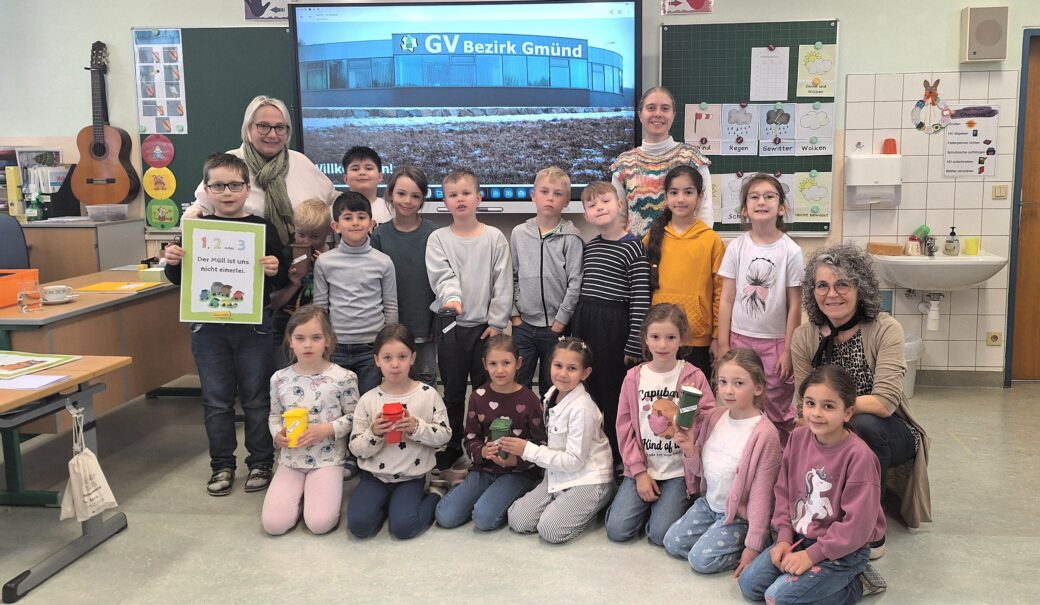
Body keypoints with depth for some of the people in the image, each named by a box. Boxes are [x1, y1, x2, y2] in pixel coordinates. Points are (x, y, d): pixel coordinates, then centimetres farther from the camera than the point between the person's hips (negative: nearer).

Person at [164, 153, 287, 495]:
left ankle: (260, 463, 22)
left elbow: (282, 282, 1)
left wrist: (275, 271, -20)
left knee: (256, 397, 8)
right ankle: (222, 465, 24)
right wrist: (173, 263, -10)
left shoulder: (262, 229, -2)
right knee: (216, 399, 10)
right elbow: (180, 280, 10)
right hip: (208, 327, 2)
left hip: (253, 326, -1)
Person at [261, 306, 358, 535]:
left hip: (327, 459, -3)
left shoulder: (343, 378, -9)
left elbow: (353, 416, -2)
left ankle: (321, 491, 14)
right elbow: (274, 415, 14)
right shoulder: (280, 379, 0)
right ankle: (301, 492, 18)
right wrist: (277, 434, -8)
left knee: (319, 523, -18)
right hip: (290, 459, 3)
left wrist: (326, 430, -17)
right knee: (273, 524, -11)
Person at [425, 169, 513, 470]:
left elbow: (503, 283, -2)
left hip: (485, 326, 0)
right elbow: (442, 275, -13)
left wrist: (496, 322, -7)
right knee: (453, 391, 10)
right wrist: (451, 297, -33)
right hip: (452, 324, 1)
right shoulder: (438, 239, 1)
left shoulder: (495, 238, 0)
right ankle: (452, 445, 24)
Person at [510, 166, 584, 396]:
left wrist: (561, 320, -10)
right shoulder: (519, 233, 4)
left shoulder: (571, 238, -6)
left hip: (556, 326, -2)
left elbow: (575, 283, -8)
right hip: (523, 324, 2)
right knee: (517, 384, 6)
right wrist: (514, 313, 2)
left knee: (551, 387, 10)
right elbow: (511, 276, 8)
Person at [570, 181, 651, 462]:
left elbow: (641, 300, -12)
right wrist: (575, 330, 15)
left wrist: (634, 345, -14)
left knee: (612, 394, 0)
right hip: (583, 323, 6)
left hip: (613, 326, -6)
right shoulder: (589, 247, 11)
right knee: (587, 389, 12)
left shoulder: (633, 248, -9)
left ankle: (616, 457, 12)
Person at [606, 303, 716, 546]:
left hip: (678, 470, -2)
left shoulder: (693, 376, -5)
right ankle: (648, 502, 19)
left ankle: (677, 500, 15)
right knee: (617, 530, -10)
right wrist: (639, 472, -5)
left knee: (661, 534, -15)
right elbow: (625, 426, 1)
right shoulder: (634, 377, 1)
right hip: (642, 468, 2)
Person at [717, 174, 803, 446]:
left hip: (775, 342, -1)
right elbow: (726, 300, 1)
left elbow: (794, 306, -3)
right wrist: (723, 346, -2)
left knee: (777, 415, 5)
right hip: (739, 339, 1)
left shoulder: (790, 251, -5)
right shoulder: (737, 247, -1)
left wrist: (788, 351, -5)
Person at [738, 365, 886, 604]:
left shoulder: (858, 456, -24)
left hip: (843, 550, -7)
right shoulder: (798, 438, -4)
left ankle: (854, 584, 2)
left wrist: (812, 554, -20)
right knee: (749, 584, -1)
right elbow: (783, 491, 6)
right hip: (799, 538, 7)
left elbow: (857, 524, -22)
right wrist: (784, 537, -4)